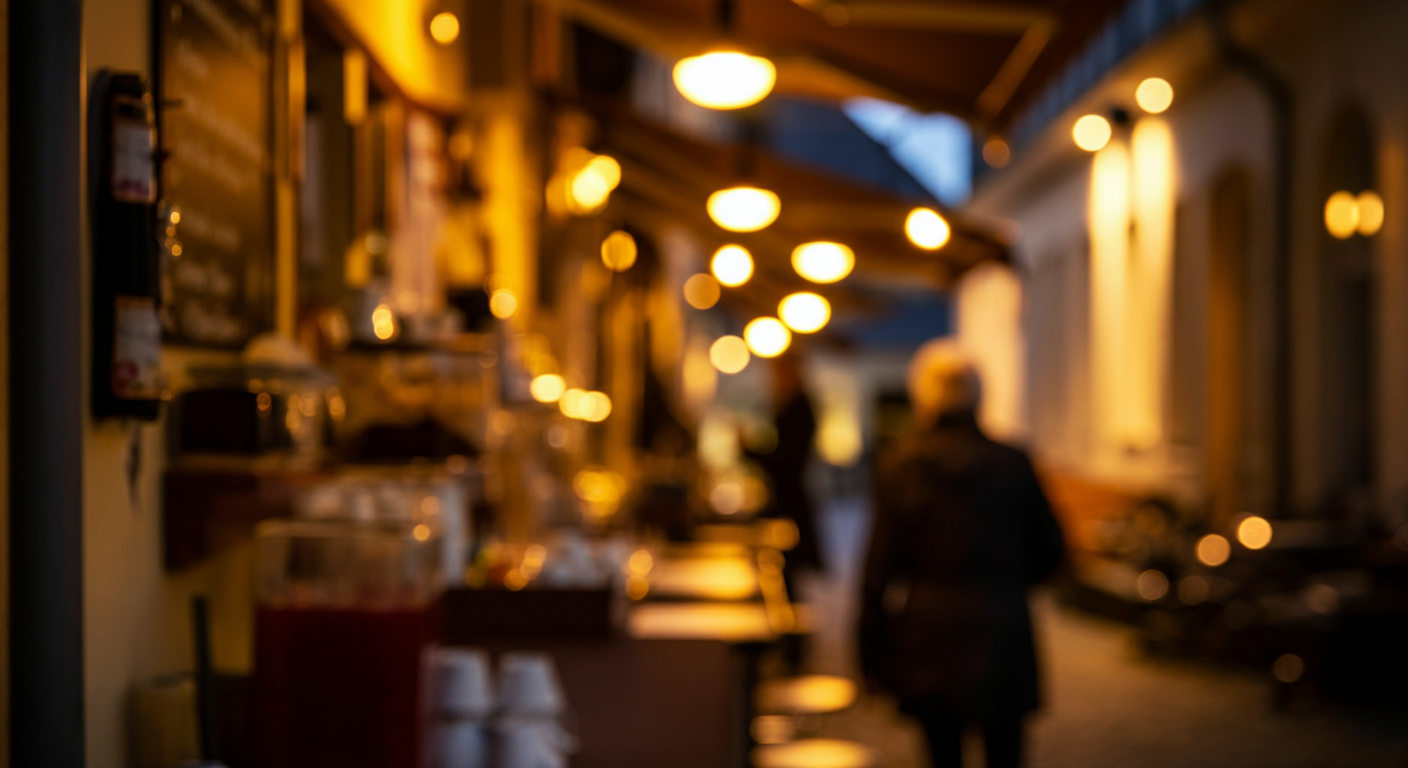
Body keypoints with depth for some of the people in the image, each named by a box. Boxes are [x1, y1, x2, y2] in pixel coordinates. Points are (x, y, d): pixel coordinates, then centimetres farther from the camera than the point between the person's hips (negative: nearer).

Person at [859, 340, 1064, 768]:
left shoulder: (900, 466, -6)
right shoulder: (1012, 464, -3)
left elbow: (881, 566, -5)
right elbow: (1048, 549, 5)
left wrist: (872, 656, 2)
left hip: (928, 639, 0)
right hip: (1002, 637, 0)